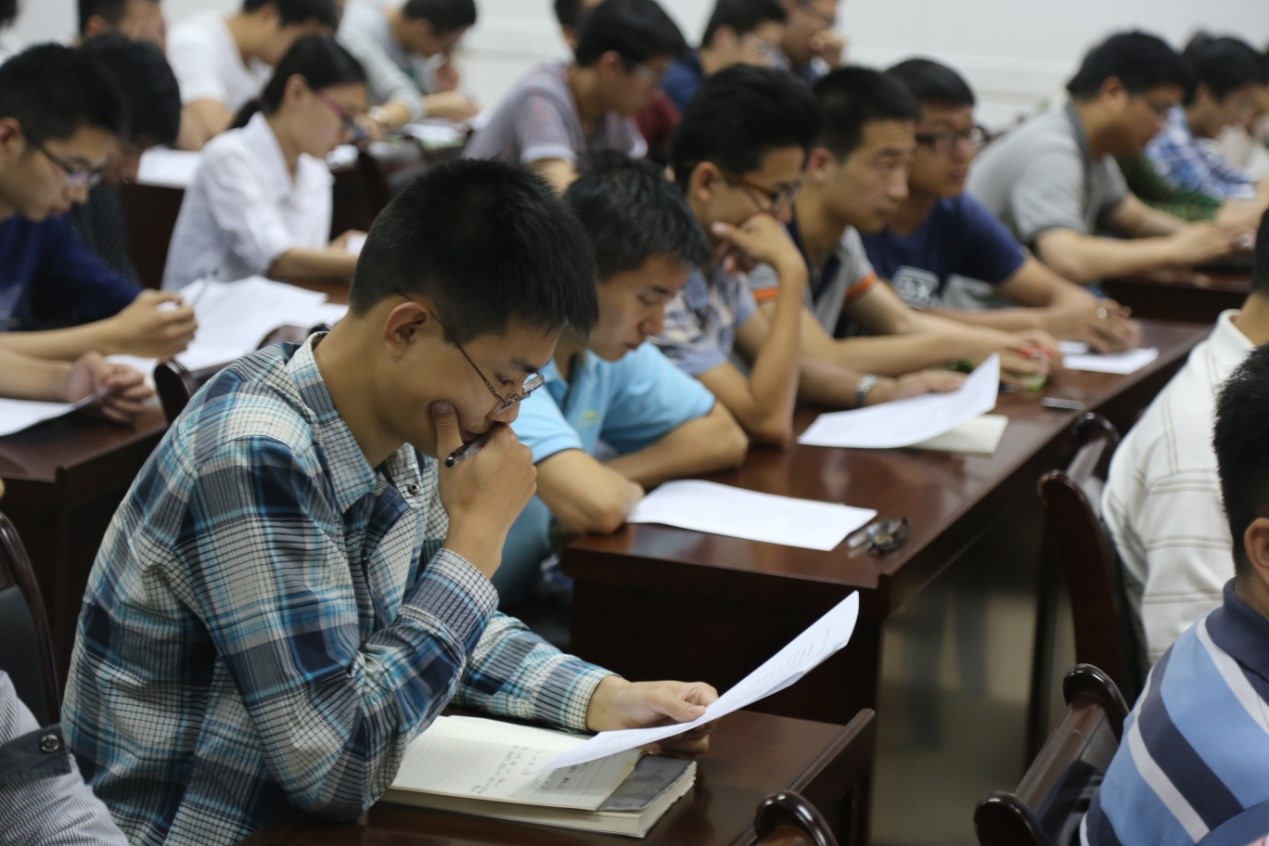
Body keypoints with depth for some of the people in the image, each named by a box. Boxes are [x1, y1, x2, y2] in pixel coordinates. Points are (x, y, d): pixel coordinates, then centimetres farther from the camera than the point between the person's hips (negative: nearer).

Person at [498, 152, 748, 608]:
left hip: (525, 601, 8)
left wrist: (611, 481, -6)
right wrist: (627, 489, -10)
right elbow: (597, 507, -33)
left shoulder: (608, 346, 2)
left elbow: (723, 437, 11)